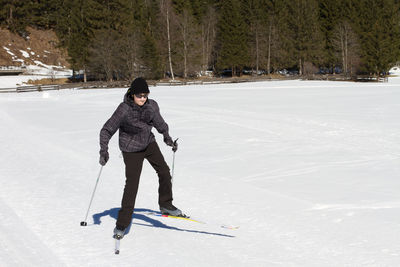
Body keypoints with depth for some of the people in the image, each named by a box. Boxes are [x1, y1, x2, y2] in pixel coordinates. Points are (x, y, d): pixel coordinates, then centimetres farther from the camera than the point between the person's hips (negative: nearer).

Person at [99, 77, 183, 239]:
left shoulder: (152, 106, -10)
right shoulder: (124, 110, -23)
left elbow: (159, 122, 11)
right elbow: (107, 130, -18)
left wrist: (167, 138, 2)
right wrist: (104, 151, -27)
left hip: (149, 143, 5)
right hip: (131, 150, -5)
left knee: (164, 171, 1)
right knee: (132, 184, -10)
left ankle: (165, 205, 25)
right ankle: (121, 224, -2)